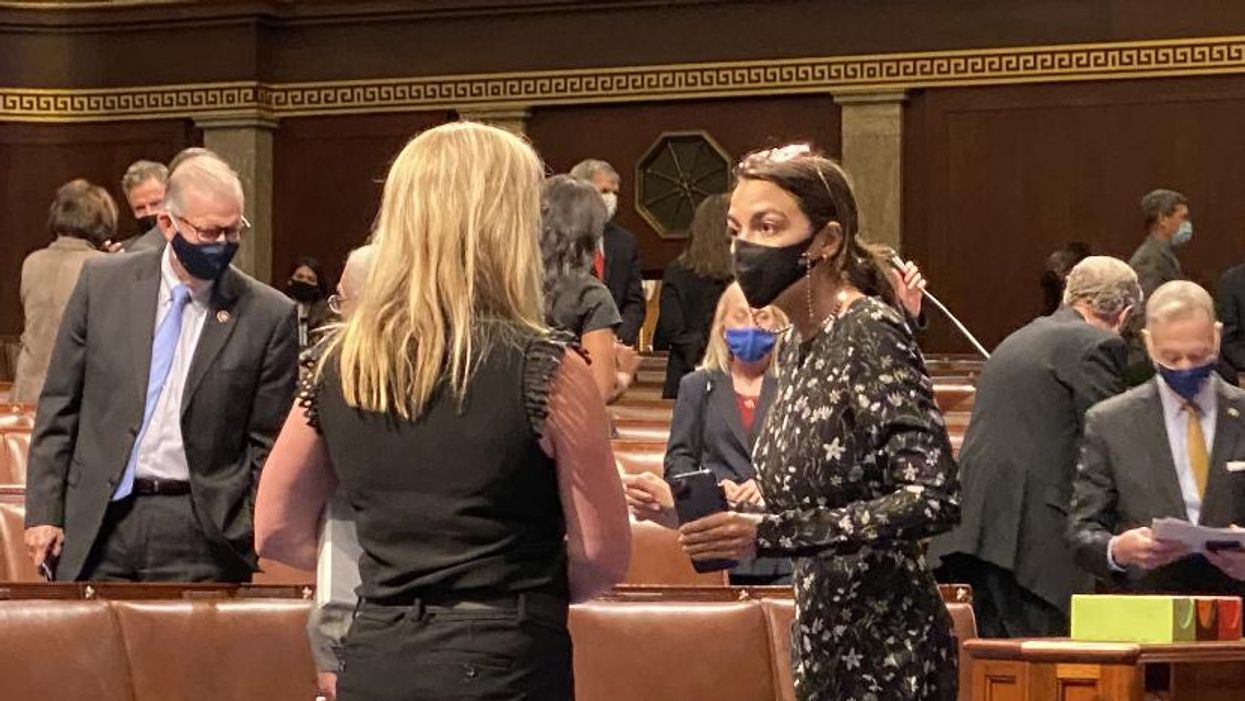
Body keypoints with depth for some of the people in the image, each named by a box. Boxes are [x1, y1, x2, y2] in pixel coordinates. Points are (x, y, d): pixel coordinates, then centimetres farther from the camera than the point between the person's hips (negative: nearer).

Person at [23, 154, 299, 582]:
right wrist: (43, 511, 2)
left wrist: (256, 539, -5)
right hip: (97, 520, 2)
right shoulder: (103, 282, 4)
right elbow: (58, 405, 7)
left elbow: (268, 444, 3)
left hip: (200, 531, -2)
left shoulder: (267, 316, -2)